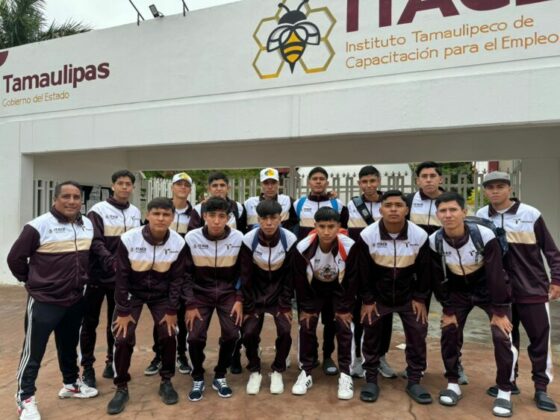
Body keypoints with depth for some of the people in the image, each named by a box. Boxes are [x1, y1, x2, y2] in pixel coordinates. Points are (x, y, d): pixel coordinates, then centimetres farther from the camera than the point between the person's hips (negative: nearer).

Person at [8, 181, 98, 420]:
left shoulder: (88, 225, 4)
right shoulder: (38, 226, -15)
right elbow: (15, 258, -9)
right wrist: (32, 280, 1)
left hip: (75, 300, 6)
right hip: (44, 300, -5)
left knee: (69, 346, 21)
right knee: (33, 351, 4)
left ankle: (71, 384, 38)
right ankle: (25, 397, 21)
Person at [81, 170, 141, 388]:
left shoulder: (136, 213, 8)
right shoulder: (98, 210, -7)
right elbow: (95, 242, -16)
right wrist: (113, 262, -30)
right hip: (98, 275, -4)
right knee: (90, 322, 4)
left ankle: (111, 361, 28)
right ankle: (88, 367, 17)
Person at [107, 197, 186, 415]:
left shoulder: (178, 243, -19)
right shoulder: (128, 239, -24)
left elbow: (177, 278, -10)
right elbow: (121, 277, -16)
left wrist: (172, 310, -9)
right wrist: (123, 311, -13)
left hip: (161, 295, 1)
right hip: (132, 293, -1)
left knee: (168, 336, -4)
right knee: (123, 339, -7)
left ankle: (166, 382, 18)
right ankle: (121, 388, 14)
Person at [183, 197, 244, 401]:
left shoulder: (238, 238, -15)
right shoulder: (191, 238, -16)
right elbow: (186, 274, -7)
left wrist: (240, 299, -7)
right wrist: (190, 304, -10)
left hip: (228, 293, 1)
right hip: (201, 293, 0)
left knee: (231, 334, -8)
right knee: (195, 337, -10)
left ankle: (220, 377, 17)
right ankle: (198, 379, 17)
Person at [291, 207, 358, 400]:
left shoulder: (349, 247, -33)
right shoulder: (303, 248, -31)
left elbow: (352, 279, -18)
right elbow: (299, 280, -15)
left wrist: (345, 308, -13)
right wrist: (305, 308, -9)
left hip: (339, 289, 0)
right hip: (314, 288, 1)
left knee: (344, 326, -8)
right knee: (306, 326, -3)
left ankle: (345, 374, 7)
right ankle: (306, 372, 13)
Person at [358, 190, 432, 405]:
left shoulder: (420, 236, -16)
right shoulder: (367, 235, -19)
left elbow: (424, 270, -3)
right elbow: (363, 272, -10)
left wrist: (420, 298, -2)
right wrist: (367, 300, -8)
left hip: (409, 296, 1)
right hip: (377, 295, -1)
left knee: (418, 335, 2)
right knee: (371, 335, 4)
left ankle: (414, 381, 22)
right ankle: (371, 380, 23)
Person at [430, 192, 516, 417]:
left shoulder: (484, 235, -29)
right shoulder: (434, 241, -20)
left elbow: (496, 275, -22)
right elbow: (439, 279, -9)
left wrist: (500, 311, -18)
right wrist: (448, 310, -6)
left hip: (490, 289, -2)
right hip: (459, 291, 3)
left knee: (502, 336, -10)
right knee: (449, 333, -3)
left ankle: (504, 392, 9)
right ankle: (453, 385, 16)